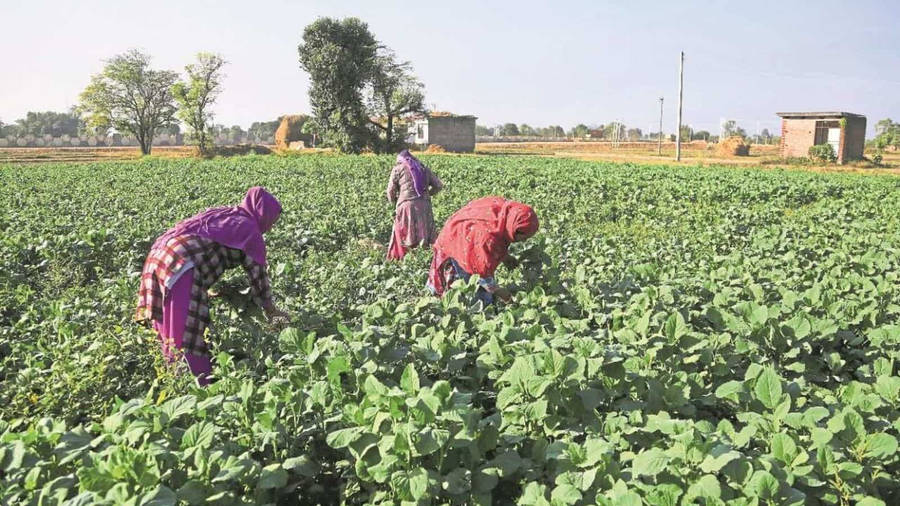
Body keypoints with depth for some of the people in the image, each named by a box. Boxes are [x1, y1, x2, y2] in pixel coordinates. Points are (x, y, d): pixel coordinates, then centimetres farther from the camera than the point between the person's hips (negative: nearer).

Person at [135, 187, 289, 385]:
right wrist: (271, 311, 21)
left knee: (172, 333, 16)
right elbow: (258, 273, 9)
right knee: (189, 337, -6)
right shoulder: (249, 229, 6)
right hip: (183, 267, -8)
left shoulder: (219, 214, 27)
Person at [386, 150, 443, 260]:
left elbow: (391, 191, 6)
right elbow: (439, 185, 15)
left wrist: (394, 200, 26)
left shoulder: (398, 169, 7)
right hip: (424, 207, 3)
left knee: (402, 235, 1)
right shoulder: (424, 168, 17)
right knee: (424, 236, 8)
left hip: (407, 206, -3)